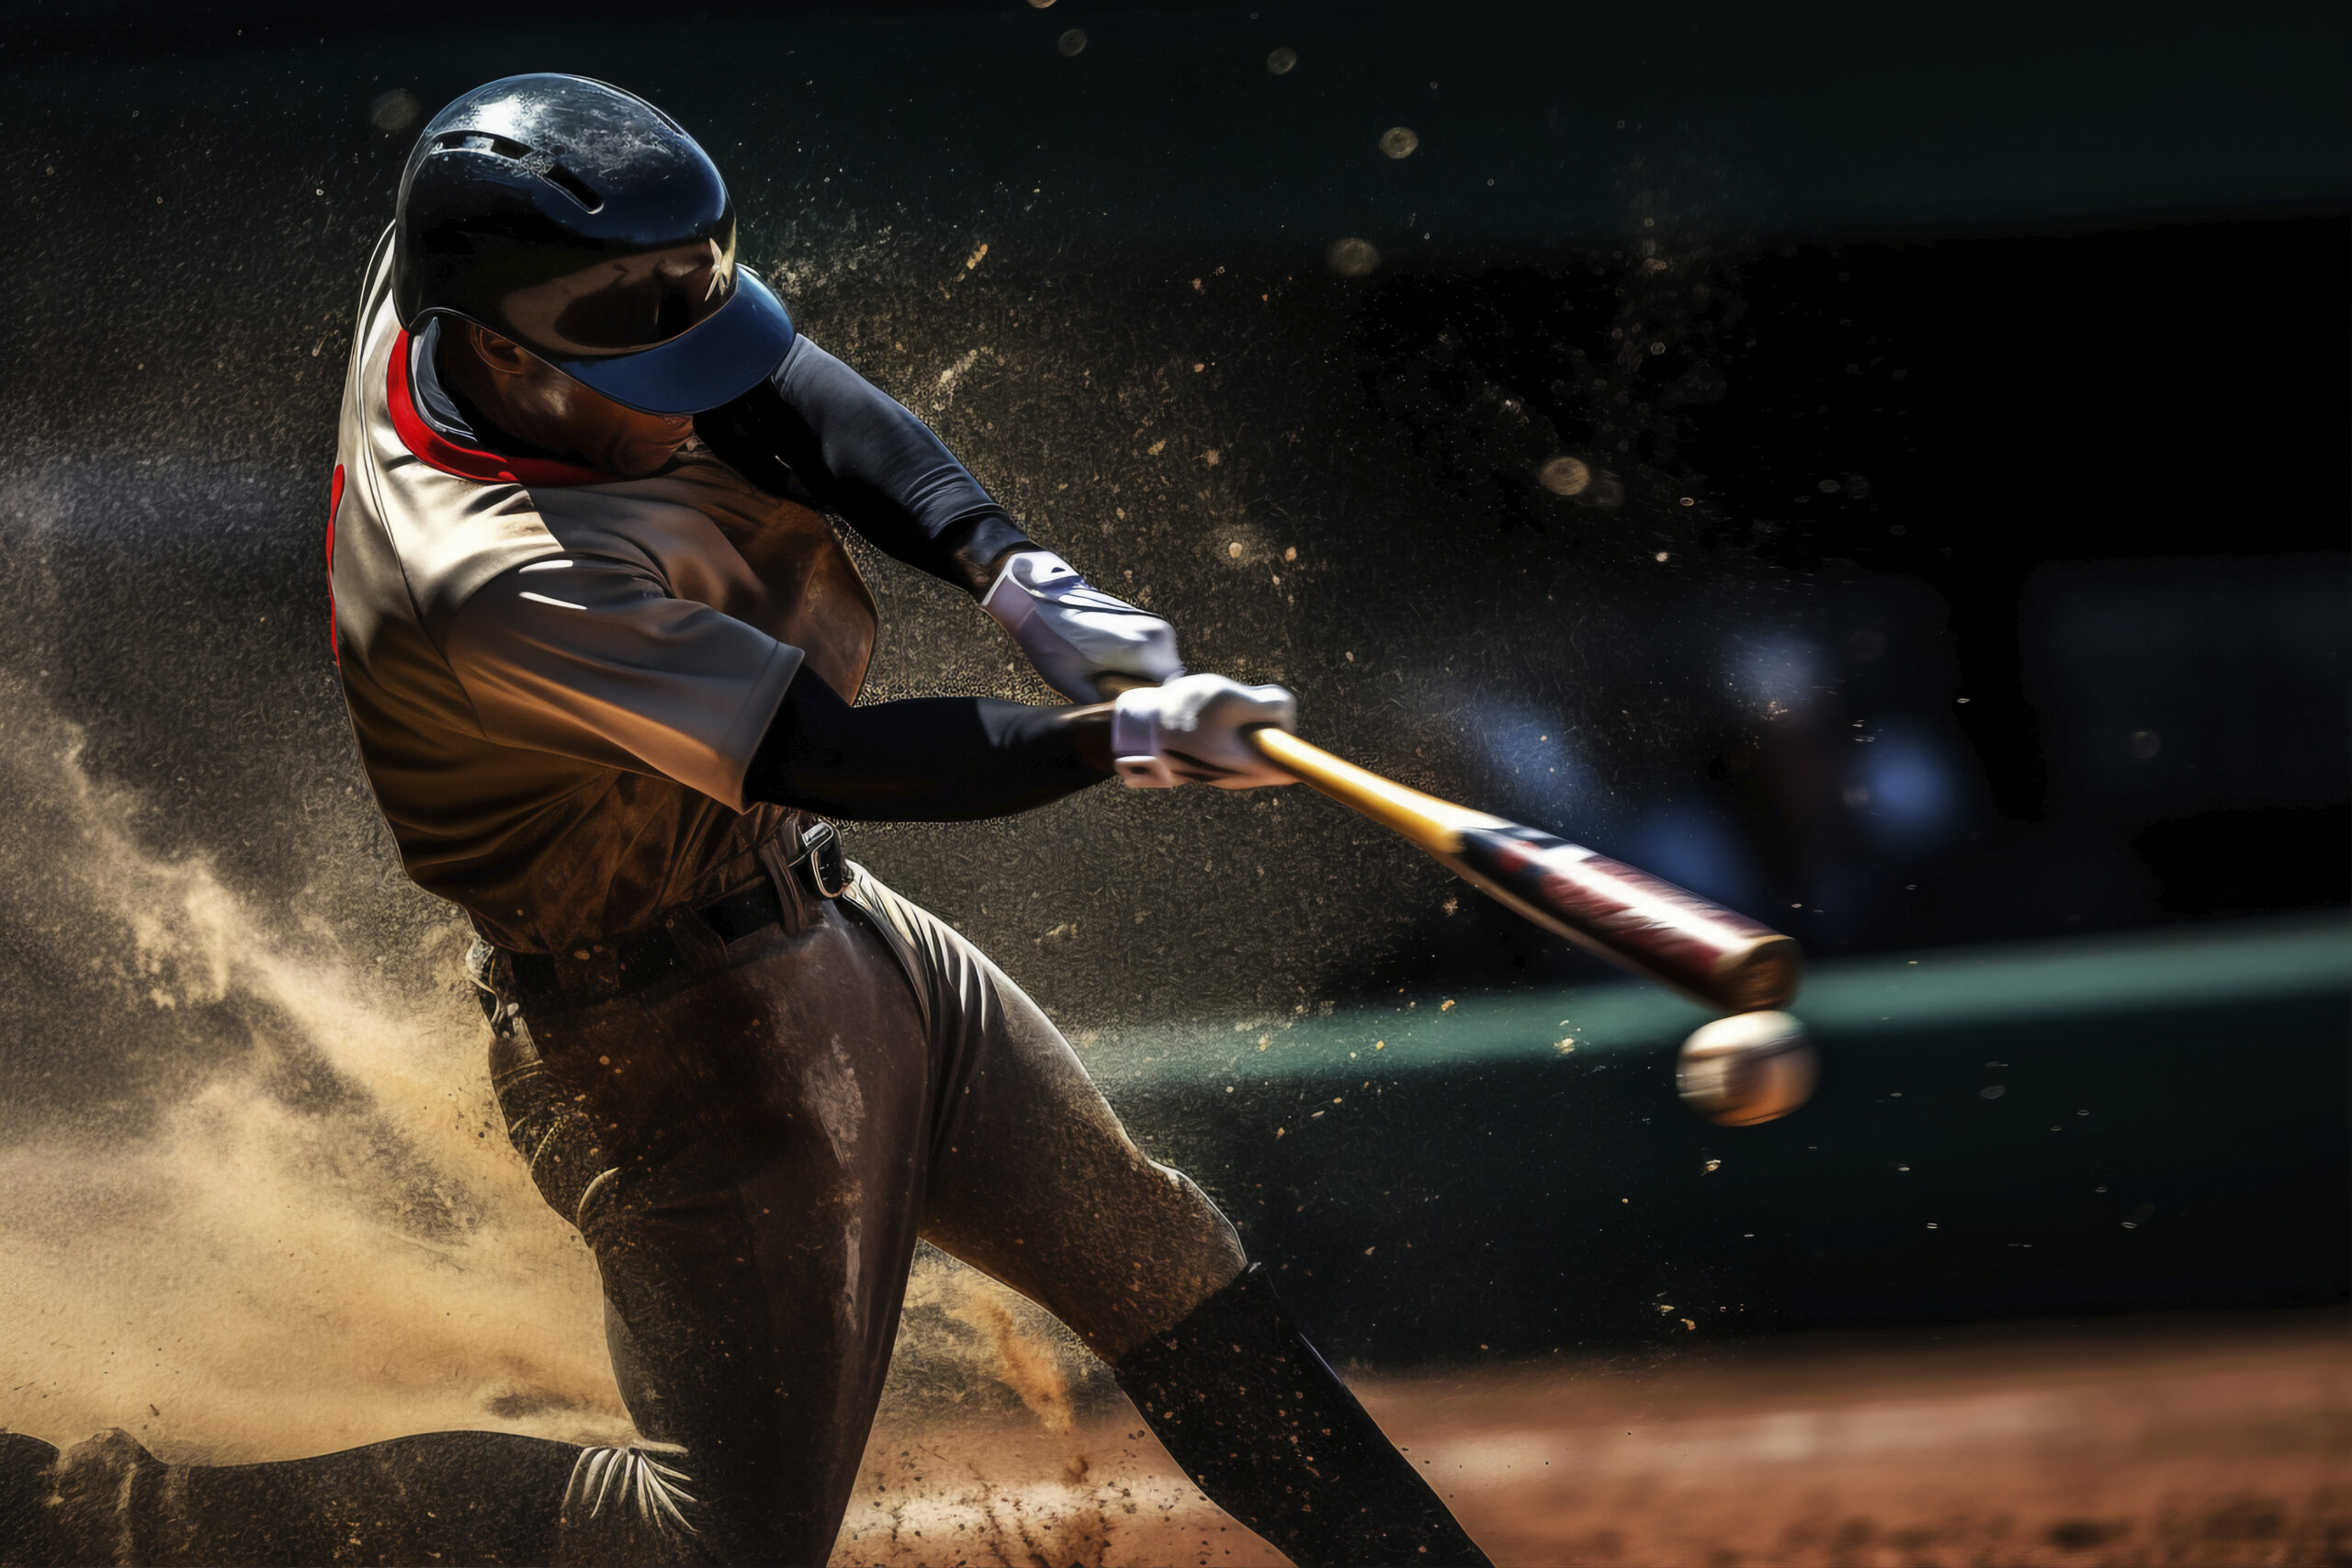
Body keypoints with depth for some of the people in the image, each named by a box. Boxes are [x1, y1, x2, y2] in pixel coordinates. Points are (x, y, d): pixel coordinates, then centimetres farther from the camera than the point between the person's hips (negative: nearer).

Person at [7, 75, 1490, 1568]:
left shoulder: (457, 271, -13)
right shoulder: (490, 587, -36)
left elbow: (777, 396, -14)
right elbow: (837, 758, -36)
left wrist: (1019, 576, -27)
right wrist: (1120, 739, -40)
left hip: (825, 921, 10)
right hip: (685, 1036, -10)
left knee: (1155, 1256, 18)